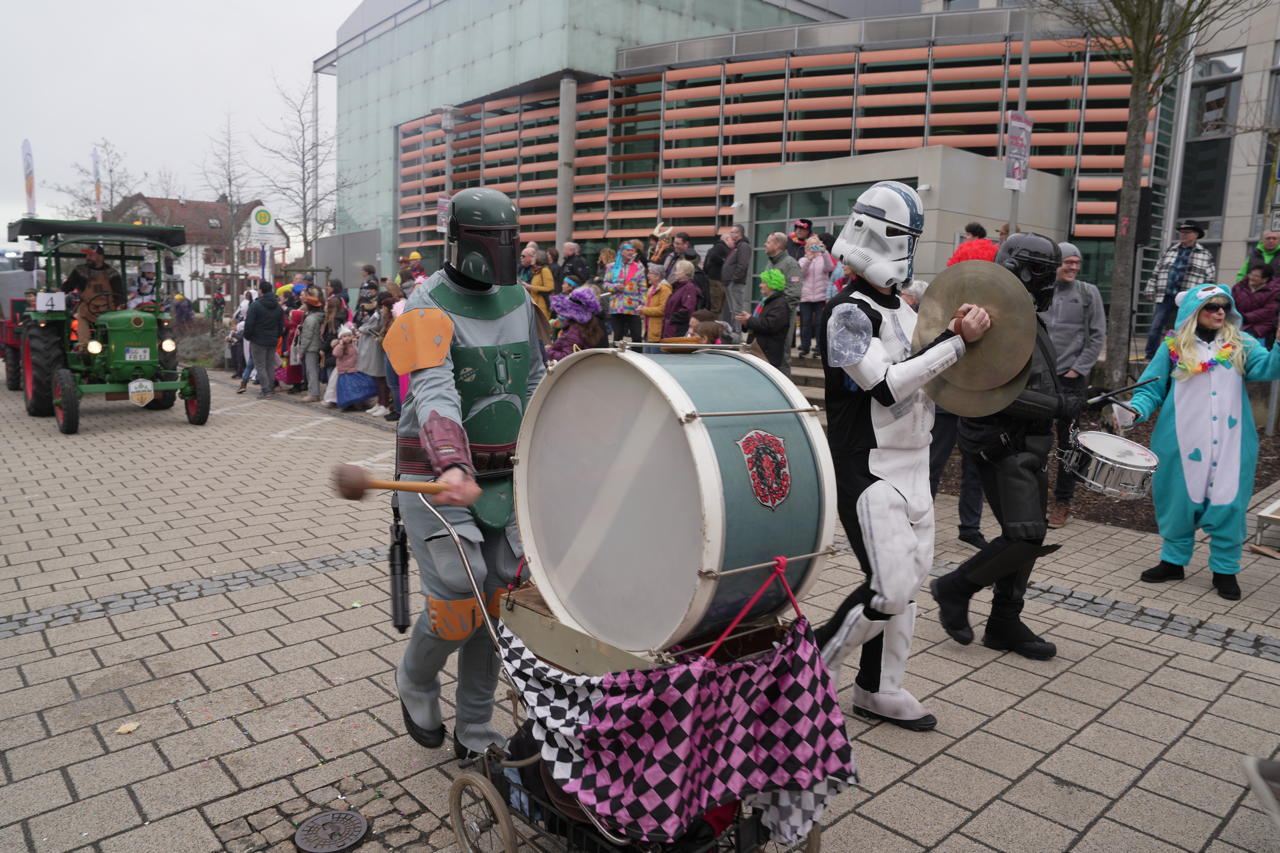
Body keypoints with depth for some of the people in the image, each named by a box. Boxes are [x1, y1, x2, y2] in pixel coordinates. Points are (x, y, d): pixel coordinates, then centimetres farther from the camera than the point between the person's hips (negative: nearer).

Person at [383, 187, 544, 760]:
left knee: (495, 605, 7)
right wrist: (452, 467, -48)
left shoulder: (518, 300, 9)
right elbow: (434, 395, -31)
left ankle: (475, 733, 25)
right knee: (457, 610, -9)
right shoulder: (428, 310, -14)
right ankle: (414, 682, 26)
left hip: (504, 479, 6)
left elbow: (534, 383, 18)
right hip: (438, 481, -6)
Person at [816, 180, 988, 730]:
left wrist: (957, 336, 0)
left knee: (905, 581, 12)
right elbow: (886, 384, -22)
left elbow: (920, 376, 17)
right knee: (891, 589, -10)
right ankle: (810, 665, 11)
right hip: (868, 469, -9)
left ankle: (879, 690, 25)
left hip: (910, 464, 9)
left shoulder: (900, 309, 14)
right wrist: (956, 340, -20)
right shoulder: (848, 312, -13)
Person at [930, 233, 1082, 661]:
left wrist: (1066, 400, 15)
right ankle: (954, 588, 6)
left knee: (1027, 538, 12)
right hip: (1003, 448, -10)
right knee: (1024, 537, -14)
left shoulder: (1029, 321, 17)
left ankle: (1004, 624, 22)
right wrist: (1059, 407, -21)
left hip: (1029, 447, 10)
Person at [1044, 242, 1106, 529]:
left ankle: (1063, 502, 13)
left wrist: (1079, 368, -5)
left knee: (1068, 441, 4)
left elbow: (1098, 336, 1)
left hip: (1072, 378, -1)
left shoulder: (1088, 292, 2)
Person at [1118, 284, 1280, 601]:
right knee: (1180, 501, 9)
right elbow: (1151, 389, 2)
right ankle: (1173, 561, 26)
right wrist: (1134, 411, -17)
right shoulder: (1173, 346, 2)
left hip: (1231, 442, 1)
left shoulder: (1241, 344, 6)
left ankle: (1225, 569, 18)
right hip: (1183, 441, -1)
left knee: (1229, 503, 3)